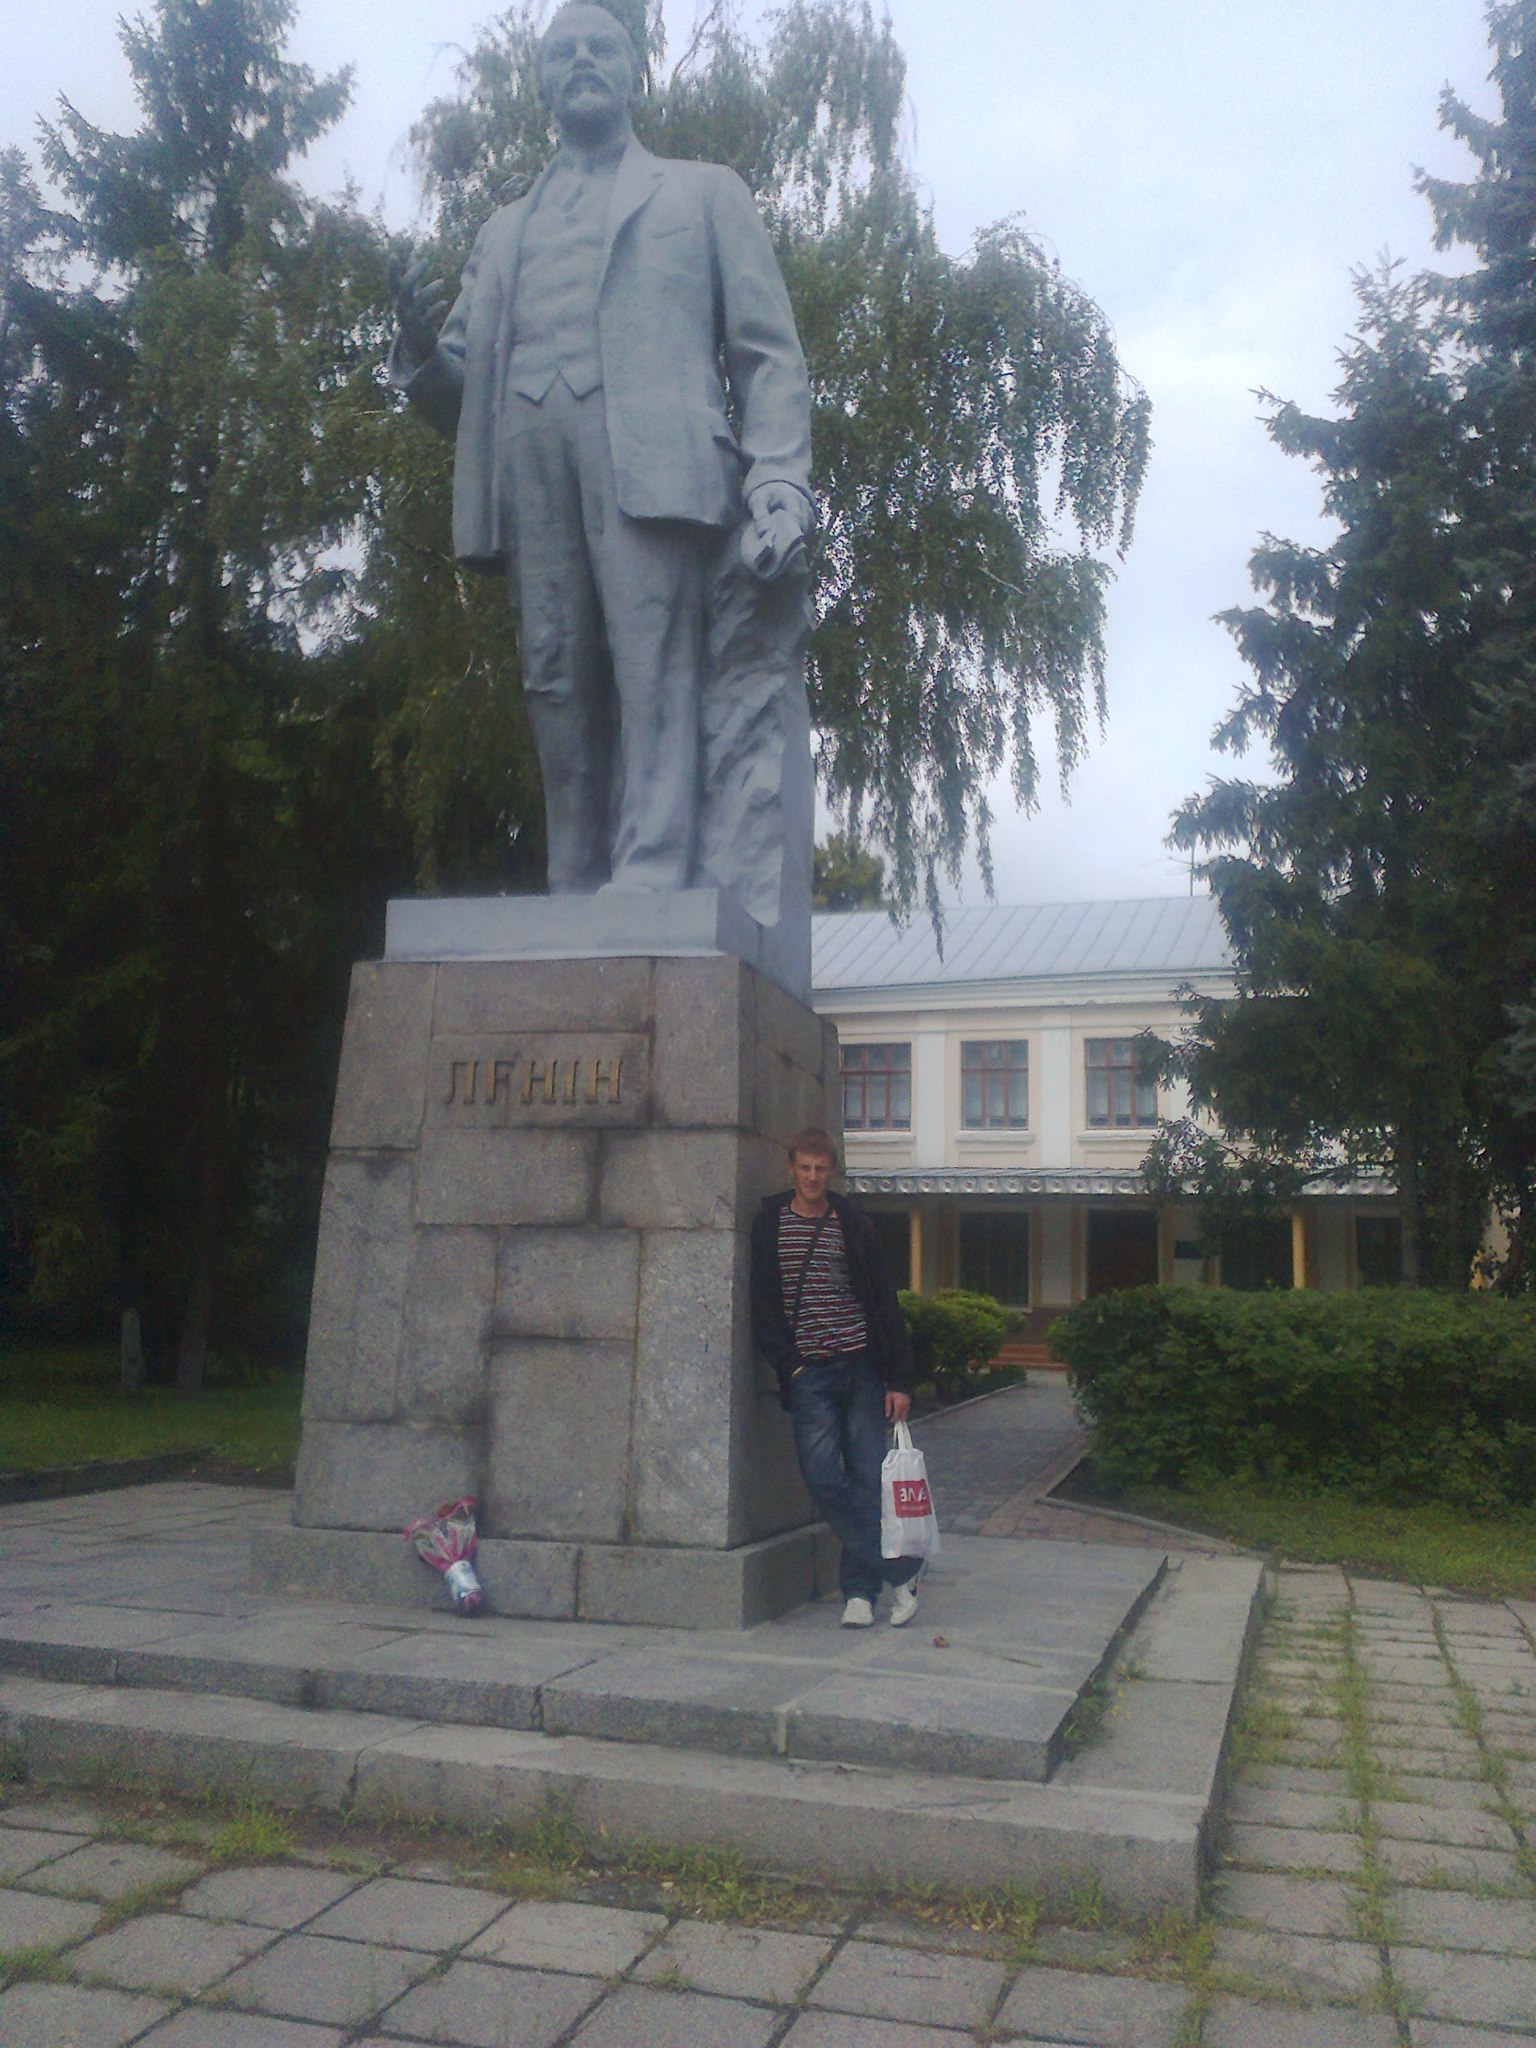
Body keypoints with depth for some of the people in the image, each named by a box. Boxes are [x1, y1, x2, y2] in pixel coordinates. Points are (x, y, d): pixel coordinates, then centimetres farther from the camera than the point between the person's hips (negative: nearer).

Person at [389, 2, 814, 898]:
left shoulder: (704, 192, 25)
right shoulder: (506, 230, 33)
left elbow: (769, 353, 12)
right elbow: (460, 392, 26)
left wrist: (780, 482, -7)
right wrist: (420, 349, 1)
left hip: (654, 459, -3)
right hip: (532, 469, 3)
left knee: (656, 680, -18)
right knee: (561, 690, -7)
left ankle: (649, 891, -26)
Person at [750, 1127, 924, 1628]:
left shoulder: (854, 1225, 6)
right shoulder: (769, 1225, 6)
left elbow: (886, 1303, 5)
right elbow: (763, 1305, 5)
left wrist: (899, 1379, -1)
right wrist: (789, 1365, -7)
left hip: (862, 1370, 0)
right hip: (808, 1375, 0)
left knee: (868, 1479, 1)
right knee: (825, 1480, -10)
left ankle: (861, 1590, 12)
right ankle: (901, 1570, 1)